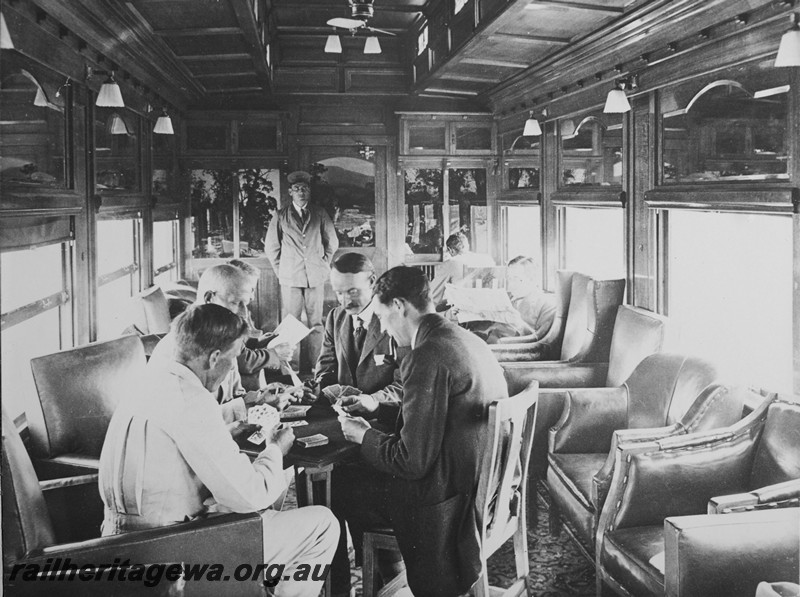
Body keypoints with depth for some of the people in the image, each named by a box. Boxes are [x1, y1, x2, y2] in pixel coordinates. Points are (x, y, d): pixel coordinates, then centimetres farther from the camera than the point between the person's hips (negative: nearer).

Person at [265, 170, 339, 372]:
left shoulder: (320, 214, 8)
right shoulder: (281, 216, 5)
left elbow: (332, 243, 16)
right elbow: (270, 247, 12)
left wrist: (323, 264, 11)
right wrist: (281, 270, 8)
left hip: (316, 277, 1)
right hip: (290, 279, -1)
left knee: (316, 323, 0)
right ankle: (291, 368, -1)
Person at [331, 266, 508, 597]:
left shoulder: (428, 357, -25)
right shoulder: (466, 340, 4)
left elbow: (412, 461, -23)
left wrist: (364, 436, -6)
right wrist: (377, 408, 17)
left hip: (446, 501, -9)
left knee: (333, 487, 7)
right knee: (355, 468, 22)